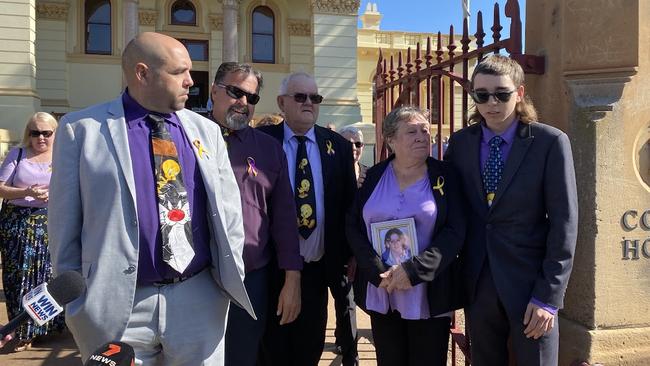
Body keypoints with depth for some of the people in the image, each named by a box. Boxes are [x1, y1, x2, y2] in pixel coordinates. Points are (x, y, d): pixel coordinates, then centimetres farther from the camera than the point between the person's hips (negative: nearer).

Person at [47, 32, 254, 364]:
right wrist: (75, 301, 1)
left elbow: (227, 211, 10)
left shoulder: (206, 130, 7)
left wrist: (230, 279, 6)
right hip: (118, 306, -2)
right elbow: (65, 224, 0)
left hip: (200, 300, 3)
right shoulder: (82, 128, -3)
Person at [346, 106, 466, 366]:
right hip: (381, 294, 2)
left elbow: (455, 232, -8)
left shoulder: (445, 175, -2)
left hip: (430, 295, -1)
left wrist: (413, 271, -18)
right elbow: (353, 226, 1)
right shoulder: (374, 176, 3)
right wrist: (379, 273, -12)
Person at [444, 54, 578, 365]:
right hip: (478, 284, 3)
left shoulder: (551, 142, -8)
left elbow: (564, 223, -9)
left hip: (530, 284, -3)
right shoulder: (460, 142, 3)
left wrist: (549, 296, -12)